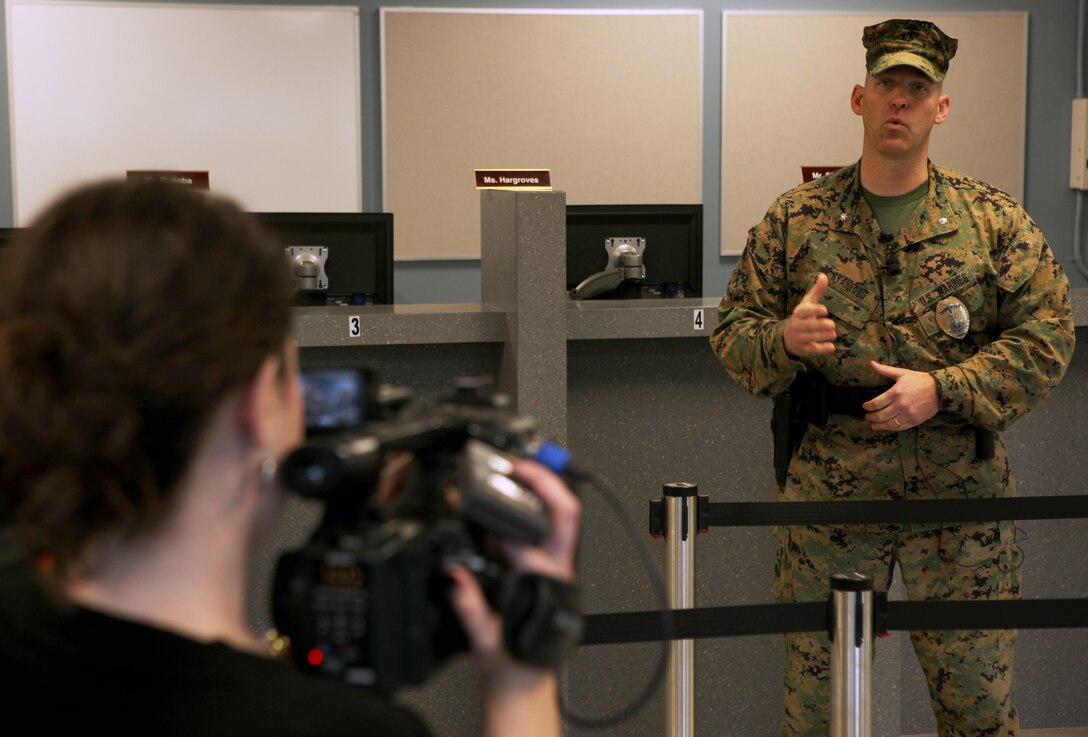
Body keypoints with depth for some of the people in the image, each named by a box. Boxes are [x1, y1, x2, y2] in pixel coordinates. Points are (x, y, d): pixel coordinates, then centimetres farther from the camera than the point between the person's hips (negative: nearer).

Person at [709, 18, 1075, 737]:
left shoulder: (995, 219, 2)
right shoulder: (795, 220, 4)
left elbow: (1048, 335, -2)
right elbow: (732, 330, 5)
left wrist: (941, 389, -14)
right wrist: (783, 339, -18)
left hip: (962, 491, 0)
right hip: (828, 485, 0)